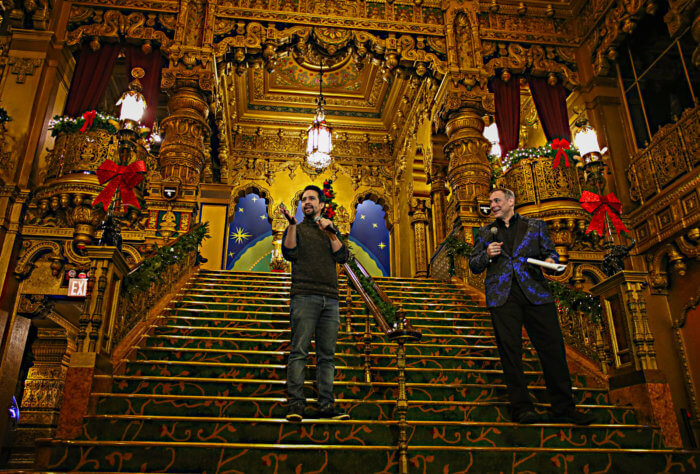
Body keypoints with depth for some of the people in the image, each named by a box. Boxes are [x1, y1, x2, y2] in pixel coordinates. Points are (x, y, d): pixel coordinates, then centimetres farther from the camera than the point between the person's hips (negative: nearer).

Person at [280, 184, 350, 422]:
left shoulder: (331, 232, 23)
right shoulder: (297, 229, 15)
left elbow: (343, 257, 7)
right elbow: (289, 253, -5)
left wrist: (331, 233, -4)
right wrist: (292, 224, -13)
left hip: (330, 299, 3)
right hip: (304, 296, -3)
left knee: (327, 355, 1)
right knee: (299, 351, -8)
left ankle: (326, 406, 3)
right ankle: (296, 404, -6)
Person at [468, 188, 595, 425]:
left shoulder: (536, 225, 18)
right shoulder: (485, 232, 19)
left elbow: (551, 252, 16)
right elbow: (473, 266, 16)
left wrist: (550, 261, -7)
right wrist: (487, 255, -4)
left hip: (535, 293, 0)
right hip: (502, 296, 0)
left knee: (553, 347, -4)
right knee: (510, 351, -3)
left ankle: (563, 408, 5)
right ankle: (521, 408, 5)